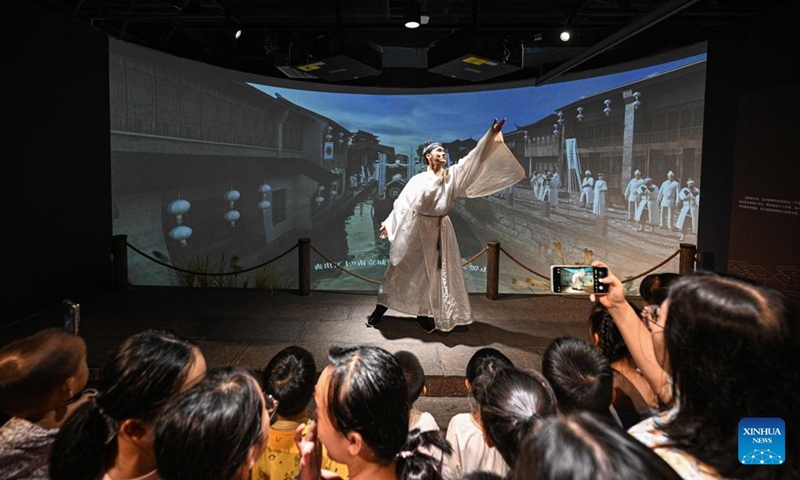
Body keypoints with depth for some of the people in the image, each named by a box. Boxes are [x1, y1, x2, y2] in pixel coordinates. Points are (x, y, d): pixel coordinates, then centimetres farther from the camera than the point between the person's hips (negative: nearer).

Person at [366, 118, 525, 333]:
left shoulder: (453, 175, 5)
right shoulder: (418, 180, -1)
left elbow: (475, 158, -1)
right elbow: (402, 202, 5)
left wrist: (492, 134, -9)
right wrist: (388, 224, 7)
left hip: (440, 230, 3)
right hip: (416, 229, -3)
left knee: (434, 272, 5)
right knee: (401, 269, 2)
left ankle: (424, 314, 17)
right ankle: (380, 308, 14)